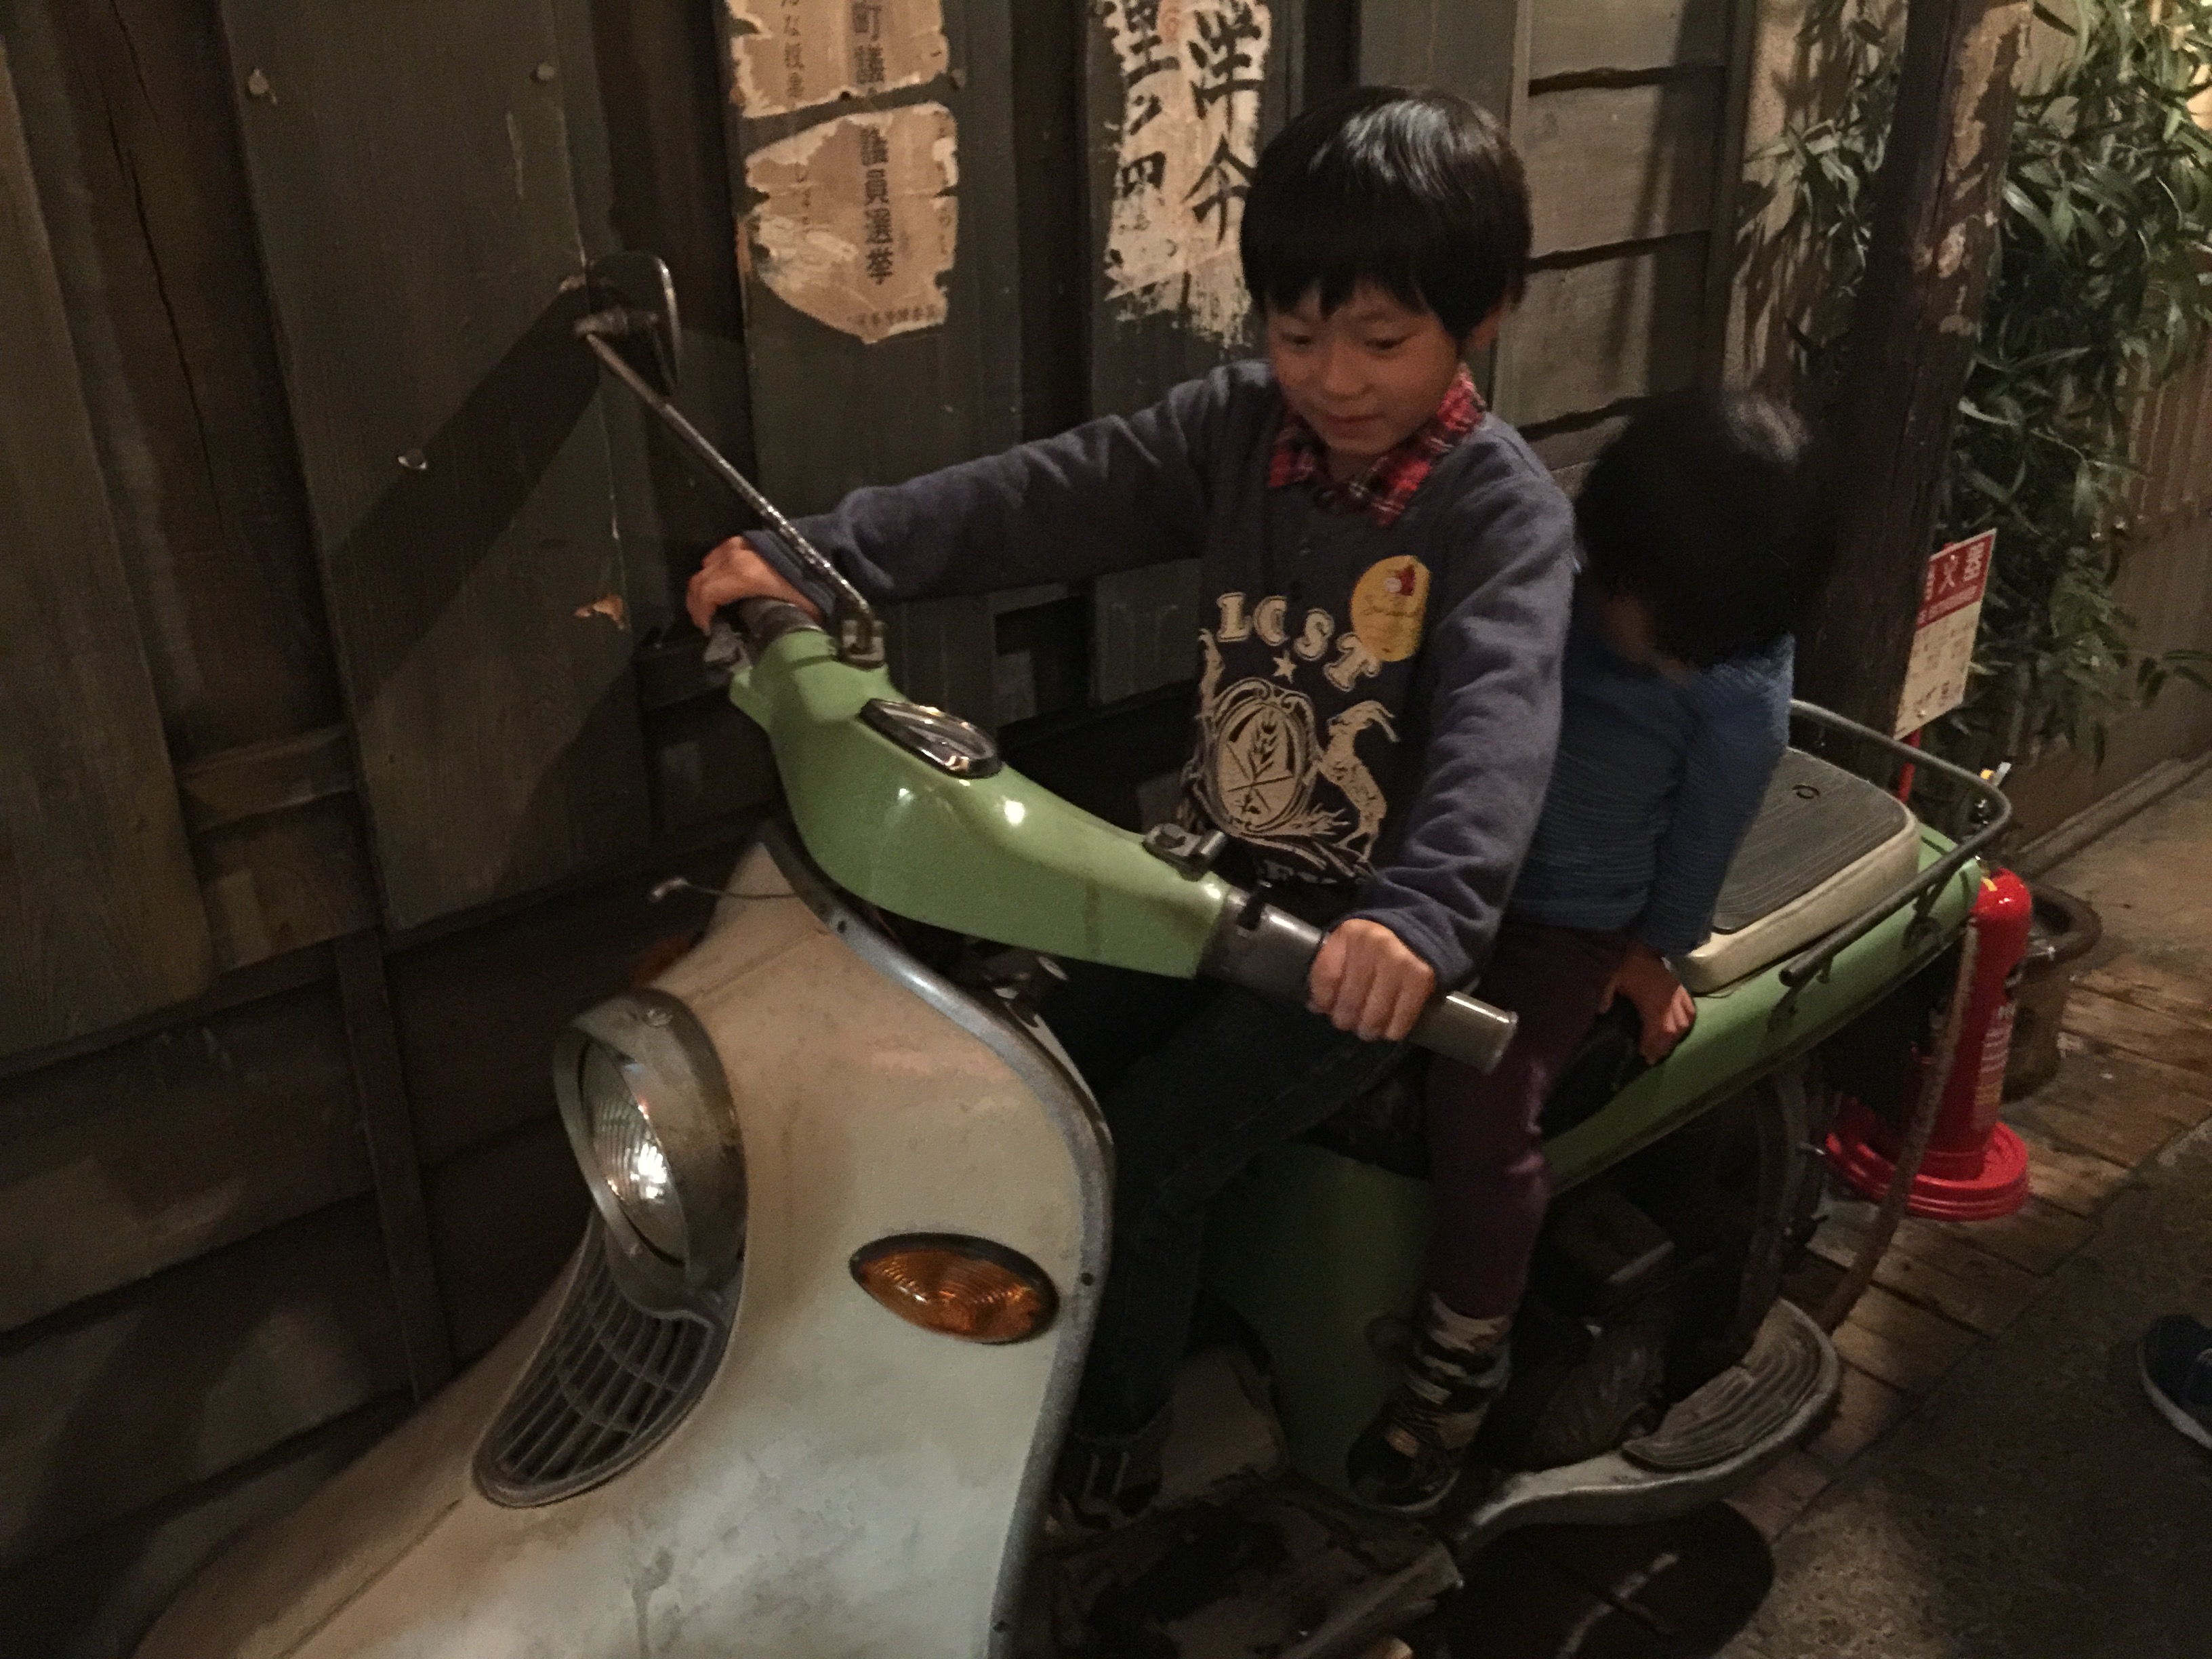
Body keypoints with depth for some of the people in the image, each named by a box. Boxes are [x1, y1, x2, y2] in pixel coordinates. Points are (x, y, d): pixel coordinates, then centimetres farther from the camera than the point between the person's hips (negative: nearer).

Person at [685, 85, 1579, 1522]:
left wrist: (1428, 913, -55)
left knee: (1144, 1156, -13)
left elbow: (1500, 714, -36)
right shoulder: (1240, 427, -3)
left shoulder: (1505, 510, -18)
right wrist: (815, 557, -27)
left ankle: (1110, 1443, 15)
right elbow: (1043, 497, -15)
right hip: (1217, 874, 6)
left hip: (1368, 929, -6)